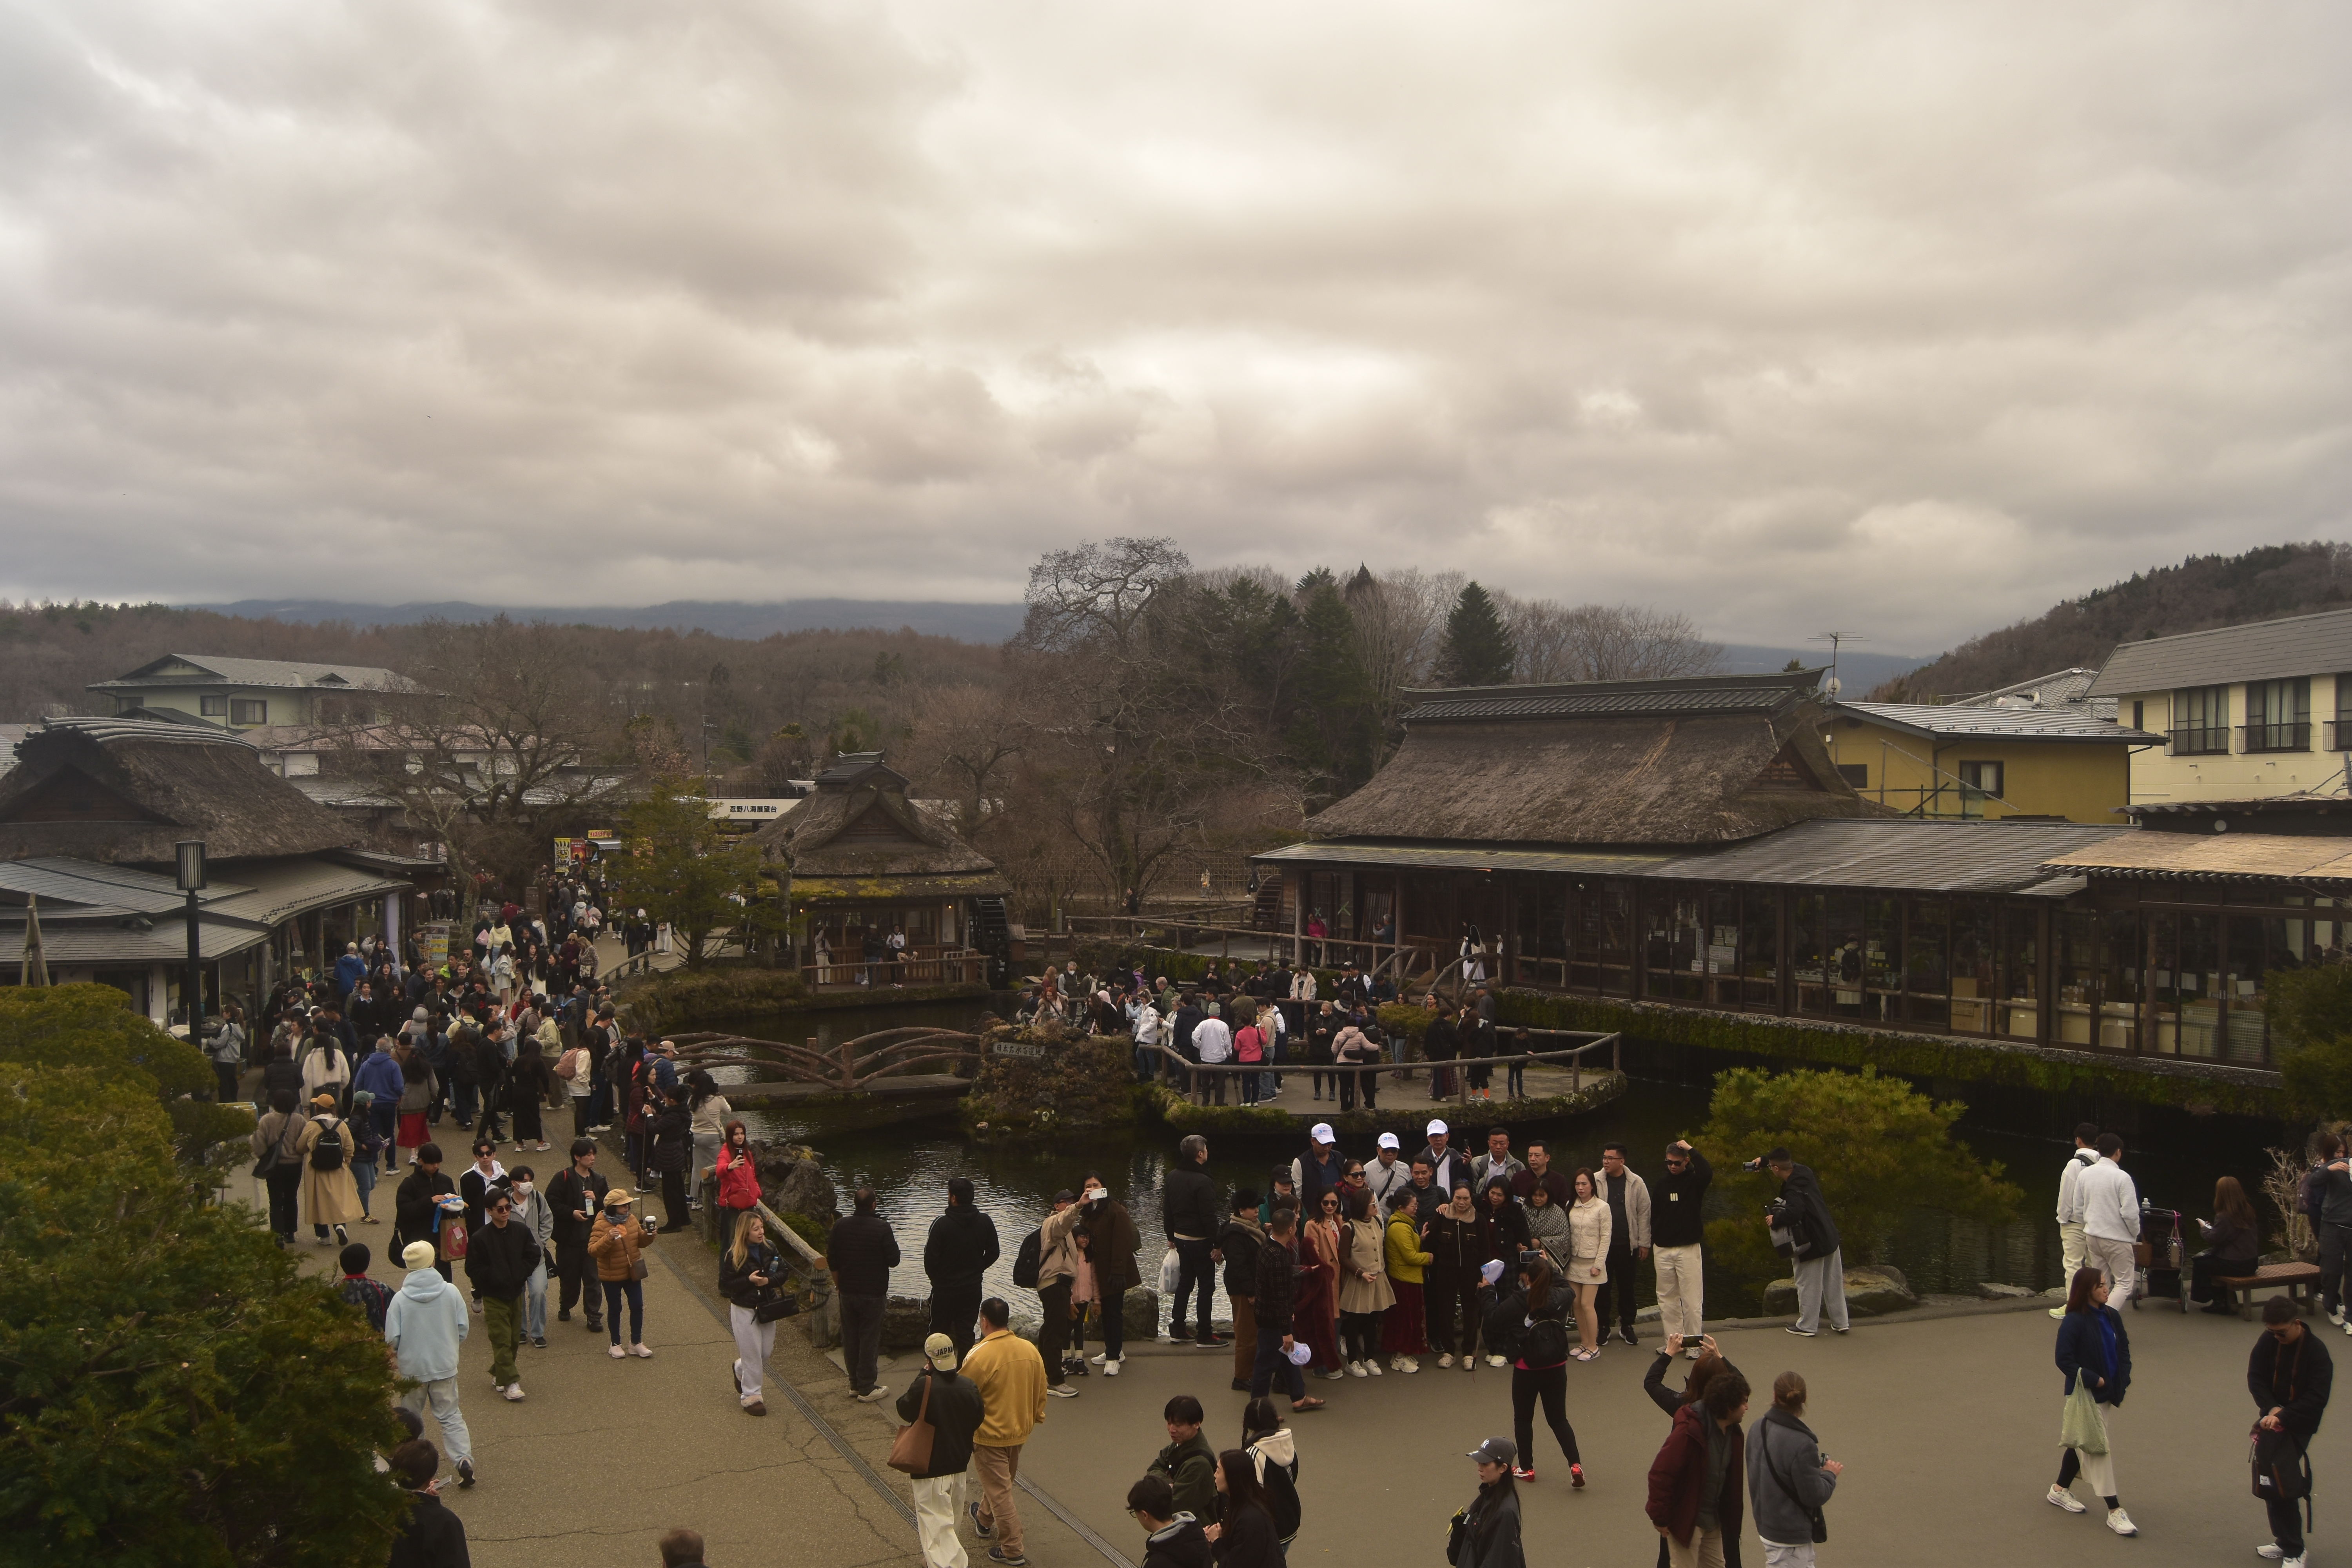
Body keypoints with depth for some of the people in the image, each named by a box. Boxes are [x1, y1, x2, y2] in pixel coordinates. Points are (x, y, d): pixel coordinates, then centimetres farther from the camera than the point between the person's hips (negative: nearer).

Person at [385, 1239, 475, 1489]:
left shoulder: (400, 1299, -15)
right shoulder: (451, 1292, -10)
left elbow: (392, 1339, -12)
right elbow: (463, 1328, -3)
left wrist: (400, 1355, 11)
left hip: (412, 1368, -1)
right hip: (445, 1366, 1)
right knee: (450, 1415, 10)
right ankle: (464, 1459, -6)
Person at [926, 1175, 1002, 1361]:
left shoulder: (942, 1224, -18)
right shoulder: (985, 1222, -4)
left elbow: (931, 1257, -15)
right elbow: (993, 1253, 4)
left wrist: (934, 1277, 4)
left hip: (945, 1289, -3)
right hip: (973, 1288, 3)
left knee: (939, 1333, 10)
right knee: (966, 1335, 9)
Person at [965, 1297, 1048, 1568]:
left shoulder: (979, 1355, -24)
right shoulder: (1030, 1350, -6)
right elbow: (1040, 1391, 5)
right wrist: (1034, 1418, 20)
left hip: (990, 1435, -6)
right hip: (1020, 1431, 6)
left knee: (1000, 1491, 5)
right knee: (1000, 1481, 26)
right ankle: (984, 1519, 49)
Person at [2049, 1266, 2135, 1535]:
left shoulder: (2112, 1316, 3)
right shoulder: (2074, 1321, -18)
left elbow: (2124, 1348, 14)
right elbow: (2064, 1360, -17)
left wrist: (2123, 1380, 1)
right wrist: (2094, 1380, -18)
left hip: (2108, 1394, 7)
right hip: (2085, 1395, -7)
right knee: (2098, 1449, -4)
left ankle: (2060, 1490, 36)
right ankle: (2114, 1512, -1)